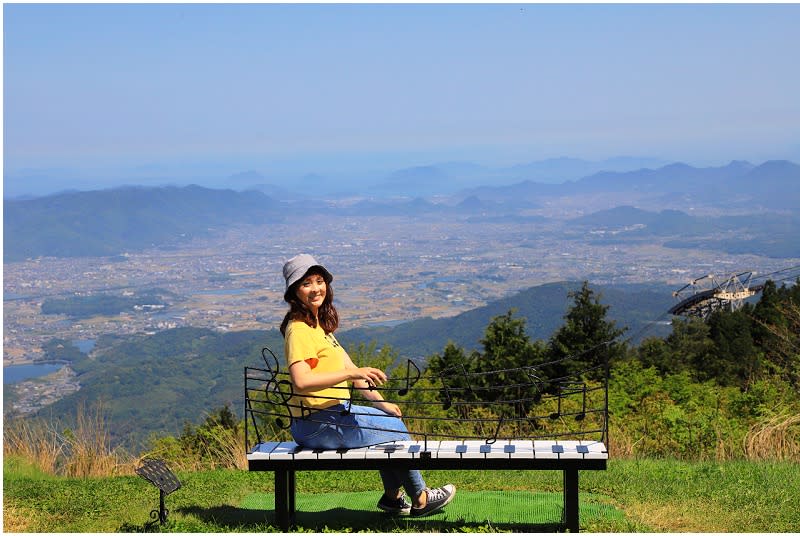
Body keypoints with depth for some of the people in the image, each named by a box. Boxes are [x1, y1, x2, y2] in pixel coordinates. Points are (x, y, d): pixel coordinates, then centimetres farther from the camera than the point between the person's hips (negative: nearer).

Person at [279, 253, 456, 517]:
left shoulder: (319, 324, 13)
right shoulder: (299, 329, -18)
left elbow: (349, 370, 14)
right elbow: (301, 381, -33)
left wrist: (381, 403, 9)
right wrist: (352, 372, -33)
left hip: (332, 413, 10)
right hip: (319, 423, -10)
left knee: (392, 419, 20)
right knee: (396, 428, 1)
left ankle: (393, 497, 28)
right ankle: (420, 499, 18)